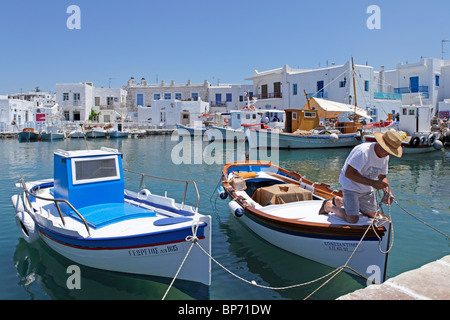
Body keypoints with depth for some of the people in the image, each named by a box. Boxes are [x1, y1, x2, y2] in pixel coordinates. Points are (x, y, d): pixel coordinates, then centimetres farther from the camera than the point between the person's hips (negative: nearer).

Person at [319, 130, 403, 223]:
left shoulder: (385, 156, -3)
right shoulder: (363, 151, -30)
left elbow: (382, 177, 8)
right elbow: (348, 174, -33)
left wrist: (388, 192, -12)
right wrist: (373, 183, -32)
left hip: (366, 188, 8)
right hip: (350, 185, -8)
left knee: (372, 215, 14)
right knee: (352, 219, -17)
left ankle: (342, 201, 29)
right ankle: (329, 206, 9)